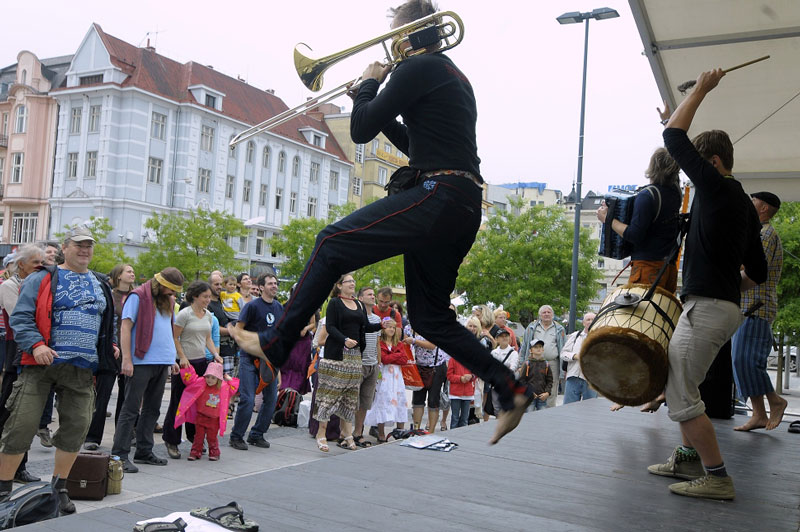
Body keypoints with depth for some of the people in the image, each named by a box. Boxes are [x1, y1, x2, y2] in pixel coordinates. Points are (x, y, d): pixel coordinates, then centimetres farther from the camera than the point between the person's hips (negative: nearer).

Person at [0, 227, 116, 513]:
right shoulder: (42, 279, 2)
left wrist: (109, 345, 12)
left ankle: (59, 488, 20)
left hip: (81, 370, 4)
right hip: (42, 363, -4)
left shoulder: (101, 285, 17)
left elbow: (106, 322, 28)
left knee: (76, 427, 4)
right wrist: (36, 345, -19)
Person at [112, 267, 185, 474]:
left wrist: (172, 359, 17)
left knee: (152, 409, 13)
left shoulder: (167, 300, 17)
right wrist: (126, 359, -16)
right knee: (131, 409, -5)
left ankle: (144, 451, 22)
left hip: (162, 363, 8)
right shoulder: (138, 296, -6)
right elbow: (125, 328, -10)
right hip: (141, 361, -8)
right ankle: (119, 455, 0)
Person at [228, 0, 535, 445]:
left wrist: (370, 84, 11)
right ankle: (510, 389, 11)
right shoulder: (453, 76, 26)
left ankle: (276, 345, 1)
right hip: (464, 208, 10)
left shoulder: (418, 68, -5)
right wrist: (379, 104, 27)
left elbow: (362, 131, -6)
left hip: (438, 195, -10)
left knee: (333, 243, -4)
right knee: (430, 315, 13)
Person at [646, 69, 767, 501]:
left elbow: (673, 137, -10)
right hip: (726, 304, 10)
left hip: (706, 305, -10)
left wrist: (701, 89, -1)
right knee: (680, 386, 19)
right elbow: (758, 273, 18)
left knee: (680, 397, -6)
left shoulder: (716, 187, -10)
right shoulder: (745, 205, 16)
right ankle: (688, 458, 27)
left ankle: (717, 477, -1)